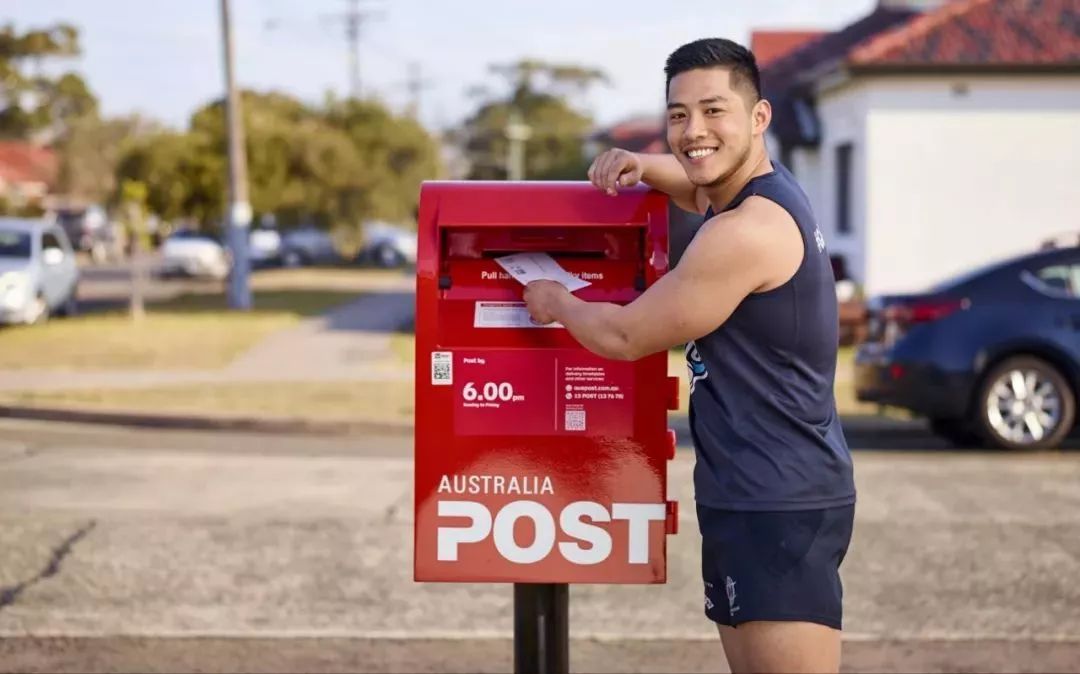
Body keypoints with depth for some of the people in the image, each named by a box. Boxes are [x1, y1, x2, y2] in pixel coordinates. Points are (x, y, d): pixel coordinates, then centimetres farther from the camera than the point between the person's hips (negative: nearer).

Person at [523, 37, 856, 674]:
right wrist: (644, 166, 15)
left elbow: (624, 336, -11)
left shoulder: (746, 232, -19)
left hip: (780, 506, -11)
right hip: (748, 496, 11)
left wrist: (554, 301, 10)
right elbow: (709, 186, 38)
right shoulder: (769, 190, 12)